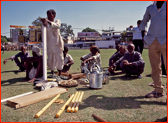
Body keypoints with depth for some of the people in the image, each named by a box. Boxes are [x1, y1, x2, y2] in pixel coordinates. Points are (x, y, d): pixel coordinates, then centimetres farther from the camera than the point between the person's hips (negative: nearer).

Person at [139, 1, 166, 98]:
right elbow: (144, 21, 30)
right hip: (152, 41, 4)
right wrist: (143, 31, 13)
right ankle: (158, 90, 13)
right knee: (155, 68, 5)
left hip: (164, 40, -3)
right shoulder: (150, 8, 18)